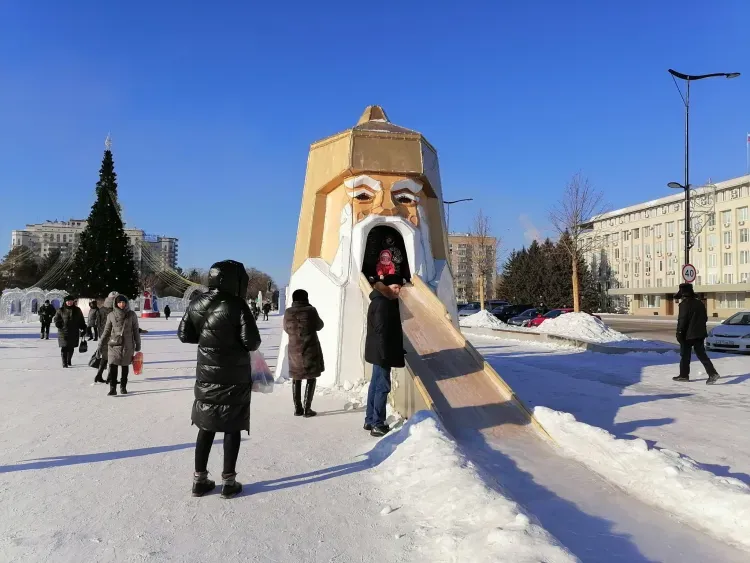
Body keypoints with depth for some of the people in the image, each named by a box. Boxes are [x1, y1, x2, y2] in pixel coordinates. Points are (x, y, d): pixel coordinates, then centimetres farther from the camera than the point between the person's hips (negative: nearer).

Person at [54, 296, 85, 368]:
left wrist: (83, 329, 3)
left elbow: (81, 321, 10)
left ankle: (69, 361, 28)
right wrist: (60, 325, -9)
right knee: (64, 348, -5)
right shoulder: (61, 310, 2)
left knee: (71, 348, 9)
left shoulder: (77, 310, 7)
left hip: (74, 333, 2)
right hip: (63, 332, -2)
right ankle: (64, 363, 0)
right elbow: (56, 319, 8)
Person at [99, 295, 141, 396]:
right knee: (112, 367, -9)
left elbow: (135, 331, 4)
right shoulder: (111, 315, 2)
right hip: (114, 345, 0)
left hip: (127, 345, 0)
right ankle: (112, 388, -6)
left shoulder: (132, 315, 0)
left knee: (125, 367, 8)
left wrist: (138, 345, 4)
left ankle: (123, 387, 20)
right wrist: (101, 344, 6)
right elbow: (106, 331, 9)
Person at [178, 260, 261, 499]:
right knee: (232, 430, 6)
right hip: (234, 378, -5)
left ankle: (200, 479, 21)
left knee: (206, 428, 15)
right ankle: (228, 482, 12)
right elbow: (252, 342, -19)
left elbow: (184, 335, 7)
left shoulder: (197, 304, 1)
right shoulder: (237, 305, -16)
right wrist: (239, 343, 4)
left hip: (206, 376, 5)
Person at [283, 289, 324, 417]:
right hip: (310, 348, -3)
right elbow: (319, 326, 3)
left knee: (296, 379, 13)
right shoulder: (310, 310, -11)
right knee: (311, 378, 5)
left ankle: (298, 408, 16)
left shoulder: (288, 312, -2)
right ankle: (307, 409, 3)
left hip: (294, 349, 4)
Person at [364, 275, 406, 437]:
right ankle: (377, 425, -2)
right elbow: (380, 331, -23)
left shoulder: (385, 301, 15)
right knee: (382, 387, -6)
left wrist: (398, 350, 21)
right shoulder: (382, 303, -18)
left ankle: (370, 421, 24)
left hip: (379, 351, 11)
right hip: (382, 352, -11)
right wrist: (384, 354, -25)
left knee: (376, 385, 15)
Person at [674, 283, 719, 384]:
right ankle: (713, 373, -5)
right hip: (700, 333, 7)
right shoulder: (699, 303, 11)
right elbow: (705, 318, 17)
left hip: (689, 334, -7)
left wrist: (679, 333, -15)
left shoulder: (684, 304, -14)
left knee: (685, 355, 6)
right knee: (701, 354, 8)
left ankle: (684, 375, 13)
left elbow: (682, 320, -18)